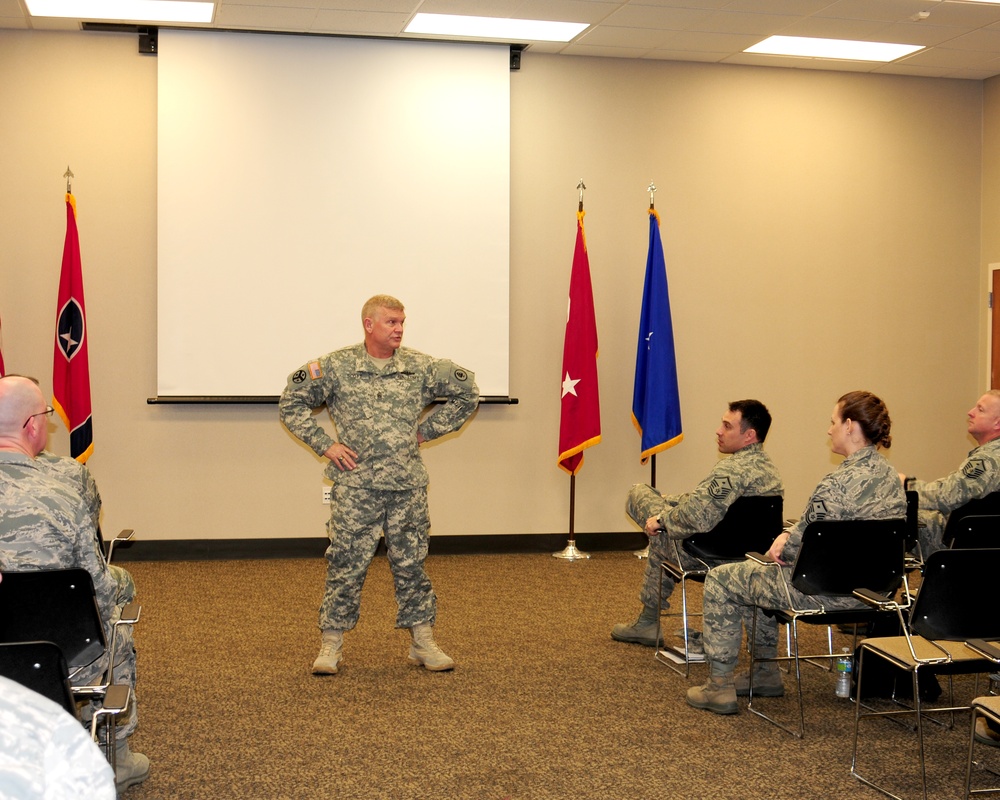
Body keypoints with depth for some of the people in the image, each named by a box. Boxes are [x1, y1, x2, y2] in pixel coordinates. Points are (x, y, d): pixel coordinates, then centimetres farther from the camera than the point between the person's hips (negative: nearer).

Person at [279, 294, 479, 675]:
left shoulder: (421, 367, 3)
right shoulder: (335, 366, -2)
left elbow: (467, 393, 14)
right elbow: (291, 403, 5)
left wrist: (427, 430, 9)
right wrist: (324, 444, -2)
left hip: (408, 487, 2)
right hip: (355, 488, -2)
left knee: (411, 565, 10)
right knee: (346, 566, 1)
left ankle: (423, 642, 20)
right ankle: (331, 645, 13)